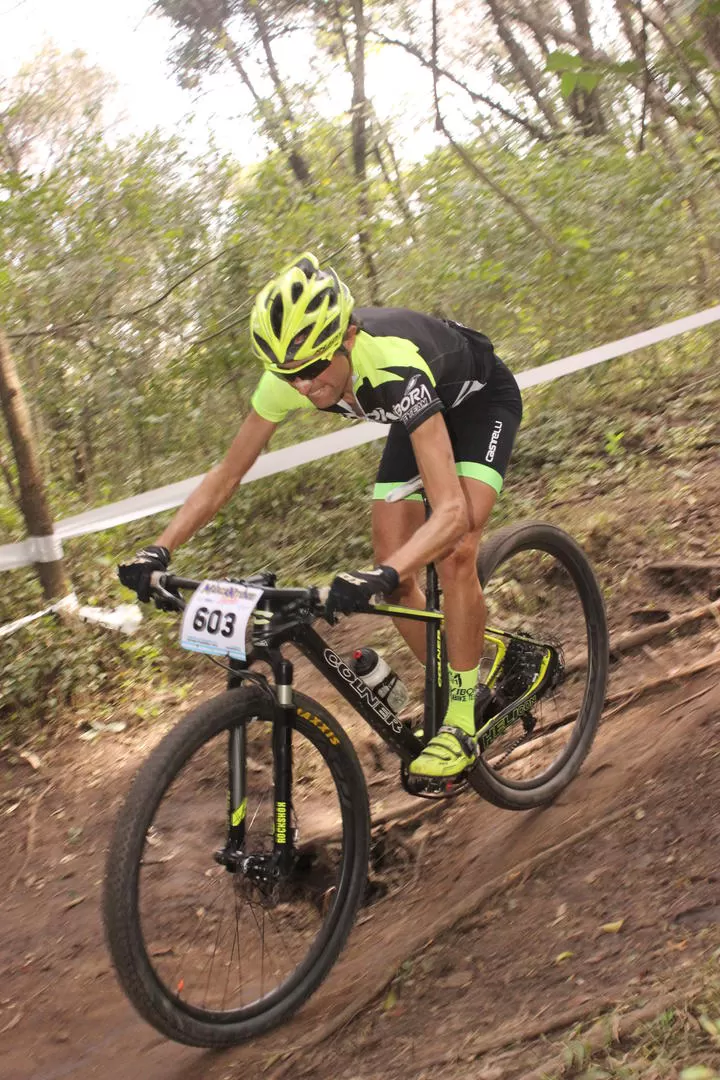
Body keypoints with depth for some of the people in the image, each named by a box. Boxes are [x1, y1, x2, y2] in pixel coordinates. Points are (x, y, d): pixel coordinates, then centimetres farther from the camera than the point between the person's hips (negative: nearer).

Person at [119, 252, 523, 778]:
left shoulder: (394, 367, -45)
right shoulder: (289, 375, -27)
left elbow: (451, 509, -51)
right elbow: (227, 474, -16)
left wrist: (381, 577, -66)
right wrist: (159, 550, -28)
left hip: (482, 399, -6)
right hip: (425, 410, 6)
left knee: (455, 554, -25)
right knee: (395, 572, -5)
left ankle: (462, 723, -10)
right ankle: (452, 697, 15)